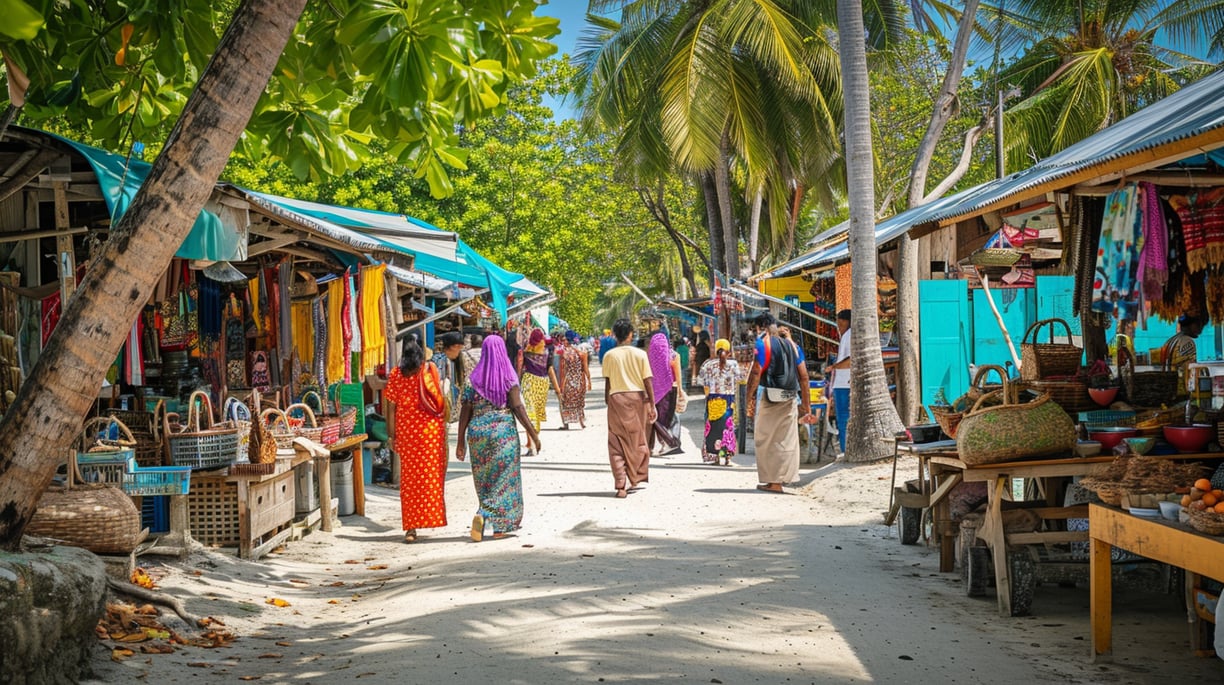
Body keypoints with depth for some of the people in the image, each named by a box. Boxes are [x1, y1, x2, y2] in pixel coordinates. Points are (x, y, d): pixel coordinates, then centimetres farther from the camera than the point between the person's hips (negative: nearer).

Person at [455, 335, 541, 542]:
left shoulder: (474, 378, 3)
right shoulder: (508, 378, -5)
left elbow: (465, 411, 1)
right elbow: (517, 408, -11)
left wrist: (461, 440, 6)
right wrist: (533, 433, -6)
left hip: (477, 432, 3)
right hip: (503, 431, -3)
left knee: (485, 479, 14)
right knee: (503, 478, 5)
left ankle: (499, 528, 17)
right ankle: (483, 515, -14)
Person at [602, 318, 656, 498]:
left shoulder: (609, 355, 0)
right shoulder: (640, 354, -2)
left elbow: (607, 382, 3)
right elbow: (648, 381, -3)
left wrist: (607, 401, 15)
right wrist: (652, 405, 1)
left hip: (616, 398, 0)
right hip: (638, 397, 0)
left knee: (617, 444, 3)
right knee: (638, 442, 14)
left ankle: (621, 486, -5)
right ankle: (636, 480, 21)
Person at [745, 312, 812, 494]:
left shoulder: (763, 344, -4)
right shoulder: (793, 345, 14)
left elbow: (756, 373, -14)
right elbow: (804, 377, 13)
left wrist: (749, 399, -11)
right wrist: (806, 403, 18)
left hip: (771, 397, -6)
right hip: (790, 398, 6)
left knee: (765, 440, 2)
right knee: (786, 441, 11)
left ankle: (773, 481, -1)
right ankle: (784, 477, 12)